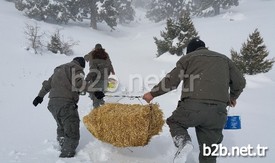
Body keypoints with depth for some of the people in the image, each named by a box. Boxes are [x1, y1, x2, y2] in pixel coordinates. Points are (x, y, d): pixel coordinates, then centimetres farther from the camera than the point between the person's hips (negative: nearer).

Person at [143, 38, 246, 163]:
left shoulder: (188, 57, 15)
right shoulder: (224, 59, 26)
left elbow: (172, 79, 5)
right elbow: (240, 82, 22)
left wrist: (153, 93, 16)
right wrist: (232, 97, 41)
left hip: (193, 106, -3)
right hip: (218, 112, 3)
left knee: (175, 122, 26)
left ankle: (183, 140, -5)